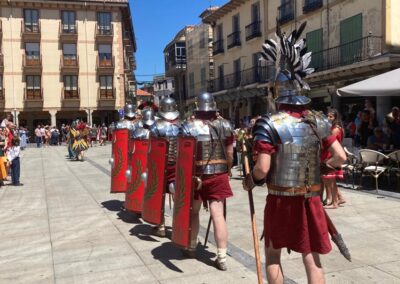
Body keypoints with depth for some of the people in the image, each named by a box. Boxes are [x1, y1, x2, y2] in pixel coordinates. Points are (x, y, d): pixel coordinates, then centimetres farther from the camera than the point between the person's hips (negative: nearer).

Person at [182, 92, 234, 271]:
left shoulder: (189, 127, -9)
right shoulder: (225, 125, 0)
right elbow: (229, 153, 5)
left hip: (196, 175, -1)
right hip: (219, 176, 2)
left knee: (193, 212, 18)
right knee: (218, 215, 2)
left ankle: (191, 248, 34)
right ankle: (222, 257, 4)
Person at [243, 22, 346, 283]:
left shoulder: (270, 124, -16)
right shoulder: (318, 121, -1)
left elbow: (263, 168, -19)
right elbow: (340, 157, 1)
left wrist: (250, 181, 1)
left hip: (280, 200, -3)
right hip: (310, 199, 4)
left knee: (273, 254, 17)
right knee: (312, 256, 13)